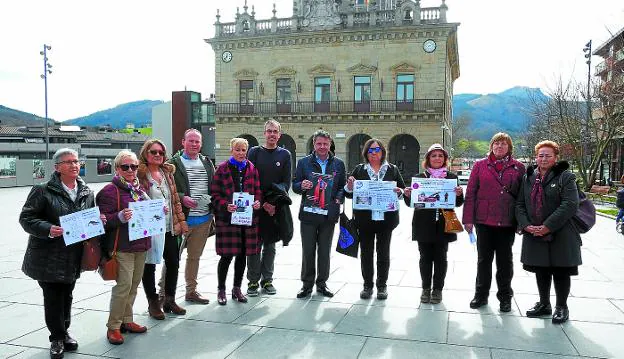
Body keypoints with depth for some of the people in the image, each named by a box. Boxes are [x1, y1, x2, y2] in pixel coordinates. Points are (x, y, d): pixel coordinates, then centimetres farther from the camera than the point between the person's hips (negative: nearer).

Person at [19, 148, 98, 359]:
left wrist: (98, 221, -3)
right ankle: (57, 338, 20)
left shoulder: (87, 193, 6)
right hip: (48, 256, -4)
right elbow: (26, 218, -10)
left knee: (67, 296, 17)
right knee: (53, 297, 3)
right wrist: (48, 229, -25)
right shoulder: (43, 191, -9)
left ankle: (64, 332, 35)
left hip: (73, 256, 4)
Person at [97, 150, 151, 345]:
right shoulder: (110, 190, -8)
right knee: (124, 285, -8)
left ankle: (127, 320, 27)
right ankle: (113, 326, 5)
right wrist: (120, 217, -30)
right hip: (122, 246, -7)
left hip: (140, 244, 7)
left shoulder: (139, 188, 15)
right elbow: (104, 220, -14)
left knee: (134, 284, 13)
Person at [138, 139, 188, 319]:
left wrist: (181, 220, 11)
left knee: (173, 263, 10)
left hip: (170, 228, 6)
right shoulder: (140, 174, -8)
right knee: (149, 266, 6)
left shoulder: (167, 172, 11)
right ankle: (153, 303, 21)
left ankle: (169, 300, 26)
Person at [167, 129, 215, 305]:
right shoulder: (174, 163, -6)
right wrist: (182, 198, -22)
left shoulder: (207, 163, 11)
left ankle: (191, 291, 28)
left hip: (204, 219, 6)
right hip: (181, 218, -5)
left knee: (195, 256, 16)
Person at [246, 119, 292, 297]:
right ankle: (253, 281, 9)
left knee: (270, 245, 8)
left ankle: (267, 280, 17)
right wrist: (262, 203, -10)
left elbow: (286, 182, 3)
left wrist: (275, 203, -8)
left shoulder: (284, 155, 7)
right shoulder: (254, 152, 3)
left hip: (275, 207, 1)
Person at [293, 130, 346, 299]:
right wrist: (301, 186, -16)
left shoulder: (338, 164, 8)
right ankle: (307, 284, 17)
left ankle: (321, 283, 23)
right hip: (308, 213, -1)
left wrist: (339, 198, -7)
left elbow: (343, 186, 12)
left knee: (325, 251, 9)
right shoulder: (304, 162, 4)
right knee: (308, 251, 4)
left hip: (329, 214, 1)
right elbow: (295, 185, 6)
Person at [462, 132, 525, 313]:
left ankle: (505, 297, 24)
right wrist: (468, 219, -5)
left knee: (505, 260, 10)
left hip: (507, 222, 0)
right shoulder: (480, 165, 2)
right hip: (484, 220, 0)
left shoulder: (518, 168, 4)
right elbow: (470, 193, 0)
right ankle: (481, 294, 23)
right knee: (484, 259, 10)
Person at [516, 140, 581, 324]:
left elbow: (570, 205, -15)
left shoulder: (566, 177, -4)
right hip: (534, 234, 4)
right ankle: (544, 304, 29)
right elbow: (520, 204, 7)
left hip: (560, 235, -4)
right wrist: (526, 225, -10)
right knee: (541, 271, 14)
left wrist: (548, 226, -20)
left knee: (560, 272, 5)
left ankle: (561, 307, 21)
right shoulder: (528, 178, 10)